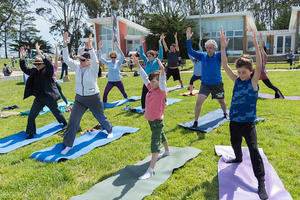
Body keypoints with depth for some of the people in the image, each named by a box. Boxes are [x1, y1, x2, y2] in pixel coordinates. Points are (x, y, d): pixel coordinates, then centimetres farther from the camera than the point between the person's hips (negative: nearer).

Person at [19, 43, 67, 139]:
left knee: (56, 112, 15)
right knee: (31, 116, 2)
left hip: (49, 97, -5)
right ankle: (31, 133, 13)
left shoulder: (48, 71, -12)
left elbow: (49, 65, -32)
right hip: (39, 98, 5)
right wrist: (22, 57, -6)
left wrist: (40, 54, -42)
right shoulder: (34, 71, 6)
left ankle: (64, 123, 42)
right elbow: (24, 69, 9)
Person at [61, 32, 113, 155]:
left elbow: (95, 60, -35)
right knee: (73, 121, -4)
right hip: (79, 99, 4)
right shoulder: (77, 66, -1)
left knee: (101, 117, 17)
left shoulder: (93, 68, -14)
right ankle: (68, 144, 7)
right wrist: (65, 45, -17)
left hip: (93, 98, -3)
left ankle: (109, 130, 48)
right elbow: (66, 59, -8)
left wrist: (90, 47, -44)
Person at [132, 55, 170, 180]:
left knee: (155, 143, -10)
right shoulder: (150, 88, 4)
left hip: (157, 120, -8)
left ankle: (150, 170, -12)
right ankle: (167, 151, 54)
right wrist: (138, 65, 7)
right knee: (160, 135, 28)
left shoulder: (162, 91, -16)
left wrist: (162, 70, -51)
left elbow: (162, 81, -34)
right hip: (150, 119, 8)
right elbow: (144, 77, 8)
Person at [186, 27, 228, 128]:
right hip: (205, 84, 1)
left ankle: (225, 113, 50)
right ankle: (195, 121, -2)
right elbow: (190, 52, -9)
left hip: (217, 84, 0)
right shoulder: (202, 56, -3)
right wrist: (188, 39, -21)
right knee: (199, 101, -14)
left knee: (221, 101, 19)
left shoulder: (218, 56, -8)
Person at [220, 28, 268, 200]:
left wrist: (256, 45, -33)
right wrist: (223, 47, -10)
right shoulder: (236, 80, 3)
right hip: (234, 121, 5)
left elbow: (259, 66, -25)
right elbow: (225, 65, -1)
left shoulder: (253, 81, -8)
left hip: (248, 122, -5)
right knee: (235, 144, 23)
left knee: (254, 150, -9)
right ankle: (239, 158, 54)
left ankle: (261, 183, -3)